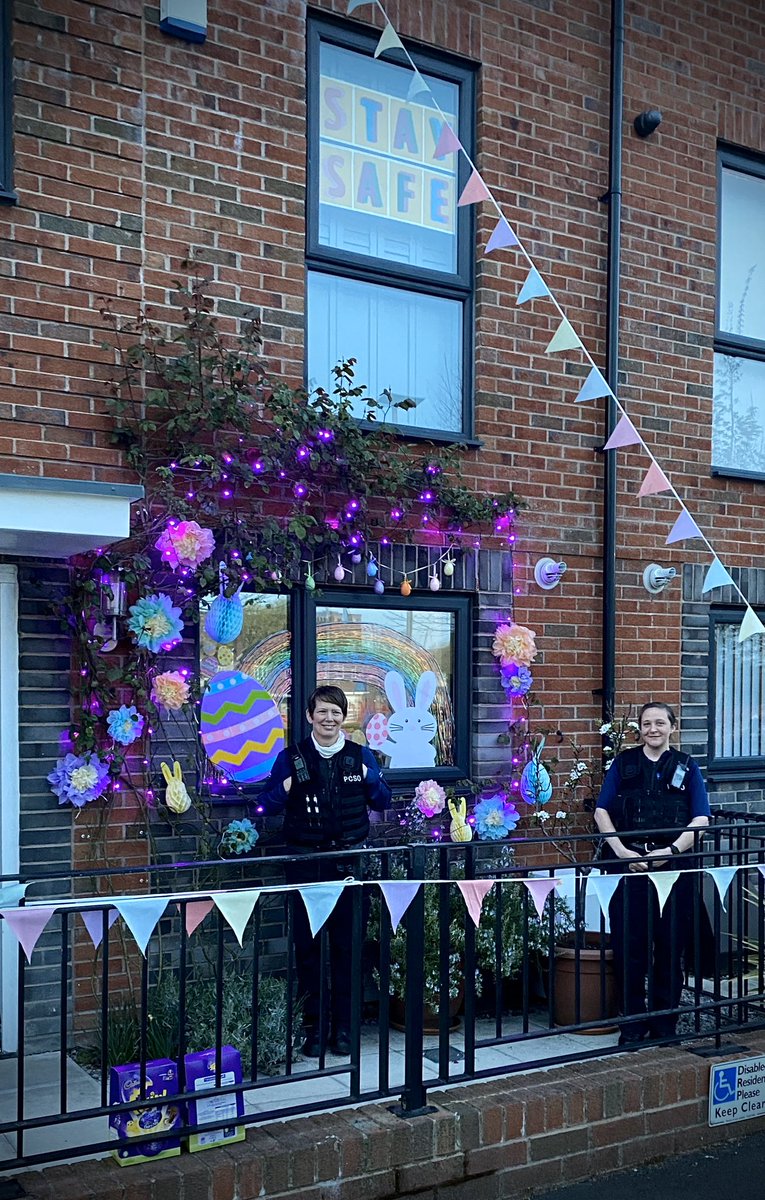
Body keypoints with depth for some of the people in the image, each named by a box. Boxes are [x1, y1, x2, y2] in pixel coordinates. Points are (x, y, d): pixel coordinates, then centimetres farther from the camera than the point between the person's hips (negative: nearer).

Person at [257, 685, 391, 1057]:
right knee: (308, 946, 3)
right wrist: (283, 789, -17)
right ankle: (314, 1027, 14)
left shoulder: (361, 756, 6)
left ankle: (343, 1026, 17)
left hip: (350, 862, 1)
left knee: (347, 945, 6)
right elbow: (267, 805, 3)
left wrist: (371, 779, -9)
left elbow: (382, 803, 10)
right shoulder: (291, 757, 2)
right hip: (306, 862, -1)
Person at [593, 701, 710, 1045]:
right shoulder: (624, 762, 9)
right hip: (628, 863, 0)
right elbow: (601, 811, 4)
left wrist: (671, 851, -13)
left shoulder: (686, 766, 8)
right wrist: (622, 851, -10)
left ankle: (665, 1023, 18)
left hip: (673, 864, 0)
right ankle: (633, 1023, 12)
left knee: (670, 945, 5)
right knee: (628, 944, 0)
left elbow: (700, 819, 1)